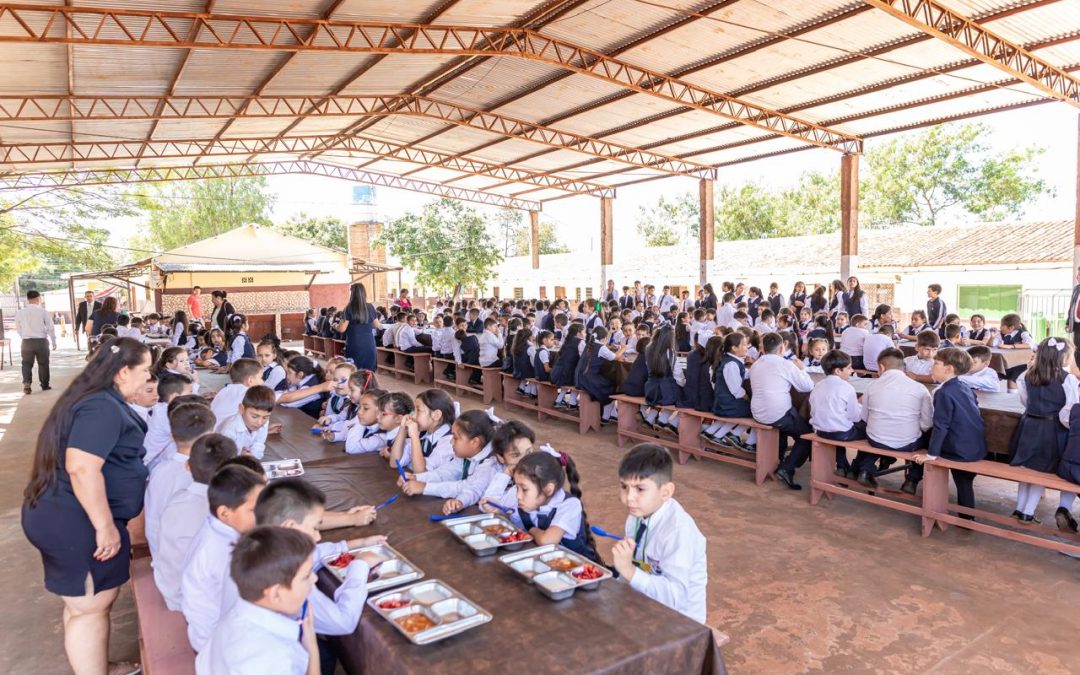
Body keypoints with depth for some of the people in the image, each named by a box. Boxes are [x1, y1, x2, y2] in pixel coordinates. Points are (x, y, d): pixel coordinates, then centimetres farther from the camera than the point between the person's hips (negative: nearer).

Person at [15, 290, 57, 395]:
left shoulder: (20, 312, 0)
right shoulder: (43, 312, -8)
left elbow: (18, 329, 11)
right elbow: (50, 328, -4)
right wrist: (53, 341, 7)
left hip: (26, 342, 1)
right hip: (41, 341, -1)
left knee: (27, 364, 9)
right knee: (43, 363, 12)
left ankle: (26, 383, -12)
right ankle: (44, 385, 20)